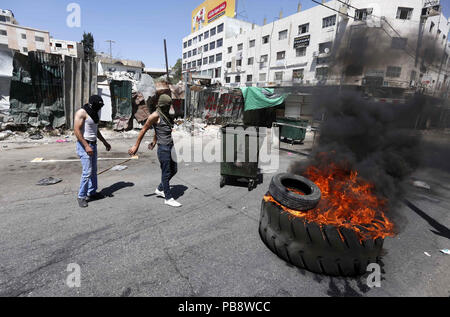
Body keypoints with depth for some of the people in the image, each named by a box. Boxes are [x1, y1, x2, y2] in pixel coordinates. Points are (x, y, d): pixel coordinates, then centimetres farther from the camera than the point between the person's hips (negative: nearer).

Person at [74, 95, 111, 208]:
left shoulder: (94, 114, 15)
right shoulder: (82, 113, -12)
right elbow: (77, 131, -18)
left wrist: (105, 142, 24)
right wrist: (86, 146, -23)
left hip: (93, 144, 9)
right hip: (84, 145, -8)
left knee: (94, 171, 12)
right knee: (87, 172, -10)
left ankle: (92, 193, 23)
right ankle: (81, 196, 3)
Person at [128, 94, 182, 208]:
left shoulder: (166, 115, 16)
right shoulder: (155, 116, -9)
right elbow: (144, 130, -6)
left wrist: (154, 142, 36)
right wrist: (136, 146, -5)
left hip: (170, 147, 9)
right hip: (163, 148, -9)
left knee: (174, 170, 15)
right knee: (166, 173, -1)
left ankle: (160, 189, 33)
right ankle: (169, 198, 11)